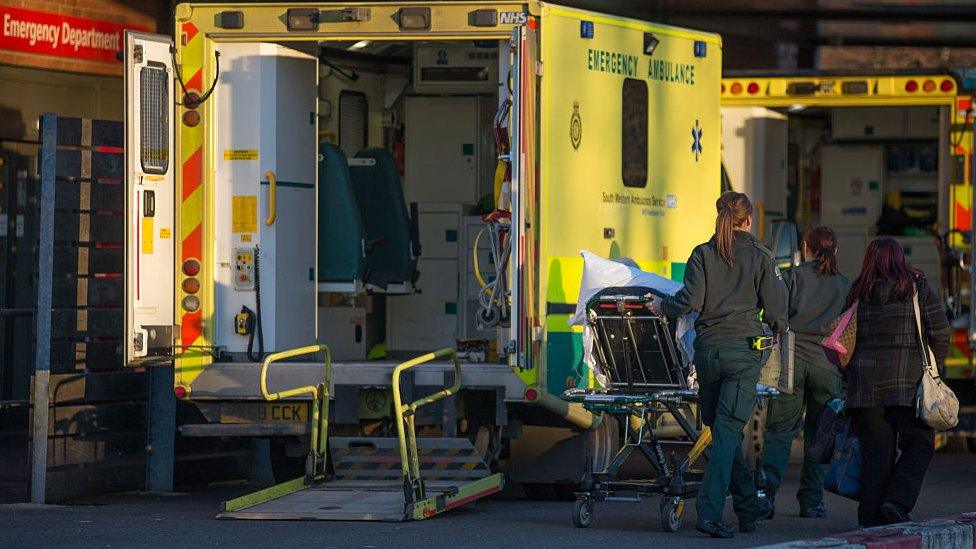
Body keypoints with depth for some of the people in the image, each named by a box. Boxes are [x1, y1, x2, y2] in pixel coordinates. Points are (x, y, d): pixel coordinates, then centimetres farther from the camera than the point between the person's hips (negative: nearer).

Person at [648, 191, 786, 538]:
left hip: (707, 350, 2)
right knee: (727, 431, -6)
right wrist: (779, 329, 21)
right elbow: (775, 308, 0)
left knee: (722, 430, 14)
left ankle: (749, 506, 23)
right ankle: (709, 512, -17)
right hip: (744, 350, -2)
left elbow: (691, 300, -7)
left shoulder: (703, 254, 4)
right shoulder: (760, 257, 2)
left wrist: (663, 307, 11)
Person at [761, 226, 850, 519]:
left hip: (792, 359, -1)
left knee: (780, 429, 2)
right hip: (827, 363, 1)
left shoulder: (793, 276, 3)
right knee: (818, 434, 8)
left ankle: (768, 486, -16)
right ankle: (811, 500, 8)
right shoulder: (845, 286, 9)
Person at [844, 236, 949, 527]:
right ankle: (897, 502, -11)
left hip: (864, 380, 3)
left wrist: (850, 377, 16)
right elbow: (940, 333, -3)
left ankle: (871, 514, 7)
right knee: (918, 445, 6)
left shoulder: (857, 295, 6)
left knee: (874, 451, 8)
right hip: (908, 380, -3)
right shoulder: (918, 288, 0)